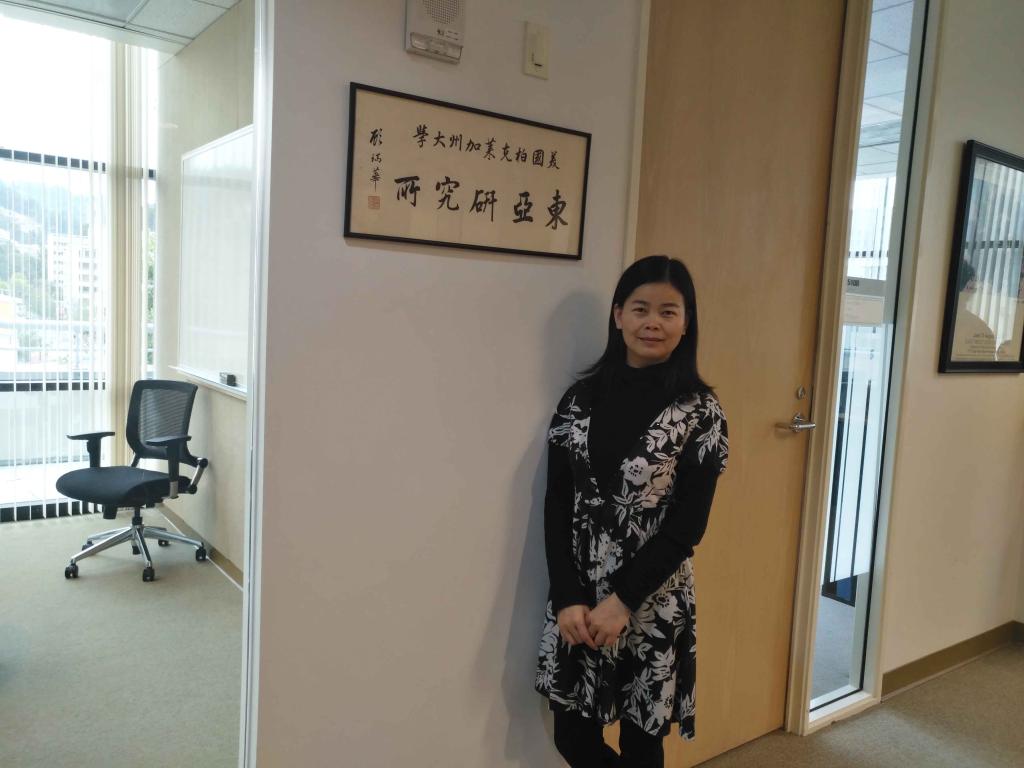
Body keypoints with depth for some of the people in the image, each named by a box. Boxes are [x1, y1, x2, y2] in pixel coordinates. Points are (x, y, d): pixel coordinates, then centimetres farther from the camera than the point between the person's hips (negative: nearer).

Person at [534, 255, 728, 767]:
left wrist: (623, 600, -14)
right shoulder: (582, 398, 0)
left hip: (653, 602, -2)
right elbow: (556, 505, -1)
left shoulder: (700, 412, -7)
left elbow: (688, 524, -10)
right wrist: (568, 598, -10)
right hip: (577, 597, 3)